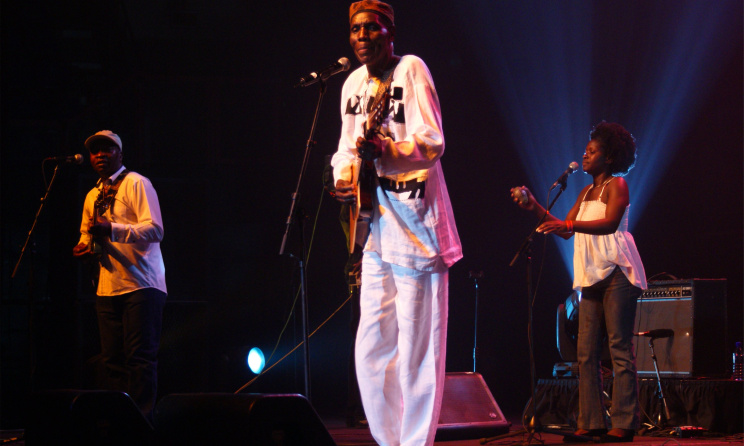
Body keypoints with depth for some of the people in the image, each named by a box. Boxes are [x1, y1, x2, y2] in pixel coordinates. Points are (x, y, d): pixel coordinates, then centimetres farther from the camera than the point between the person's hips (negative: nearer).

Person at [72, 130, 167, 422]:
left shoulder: (136, 184, -3)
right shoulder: (93, 196, 19)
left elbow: (155, 229, -15)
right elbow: (86, 232, 33)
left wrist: (112, 230, -26)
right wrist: (85, 247, 8)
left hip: (142, 285, -7)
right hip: (108, 288, 7)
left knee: (140, 357, -10)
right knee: (112, 361, 6)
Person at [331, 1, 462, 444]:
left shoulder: (411, 69, -6)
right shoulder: (353, 83, 14)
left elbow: (433, 142, -15)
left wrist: (385, 149, -31)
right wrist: (344, 175, 1)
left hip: (415, 223, -7)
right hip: (377, 226, 7)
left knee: (416, 350, -7)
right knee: (371, 350, 8)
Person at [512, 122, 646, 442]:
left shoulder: (617, 184, -2)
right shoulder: (587, 192, 22)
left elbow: (610, 223, -18)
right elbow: (566, 230, 18)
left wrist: (570, 225, -30)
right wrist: (535, 208, 9)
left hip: (616, 272, -8)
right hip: (592, 277, 8)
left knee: (620, 349, -10)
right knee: (586, 352, 1)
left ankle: (625, 424, -12)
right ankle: (591, 423, 1)